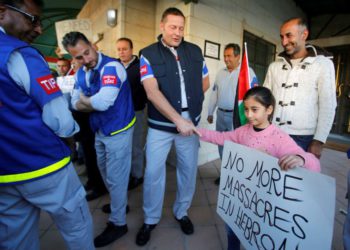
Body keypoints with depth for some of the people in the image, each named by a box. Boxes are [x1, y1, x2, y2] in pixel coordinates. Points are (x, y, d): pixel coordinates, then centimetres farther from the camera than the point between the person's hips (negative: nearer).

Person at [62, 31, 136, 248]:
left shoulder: (111, 67, -21)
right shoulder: (81, 73, 6)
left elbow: (103, 102, -33)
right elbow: (75, 103, 3)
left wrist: (84, 100, -11)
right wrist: (95, 104, -15)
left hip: (118, 131, -8)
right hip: (99, 131, 9)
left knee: (116, 177, 4)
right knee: (106, 172, 24)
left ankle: (118, 223, 24)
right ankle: (118, 203, 49)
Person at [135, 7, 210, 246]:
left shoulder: (195, 51, 6)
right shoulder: (148, 54, -4)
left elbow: (205, 83, 17)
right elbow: (152, 92, -16)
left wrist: (189, 100, 8)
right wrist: (178, 119, -22)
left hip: (191, 122, 3)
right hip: (161, 125, -2)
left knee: (189, 169, 12)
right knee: (153, 172, 4)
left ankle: (182, 212, 37)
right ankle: (150, 219, 28)